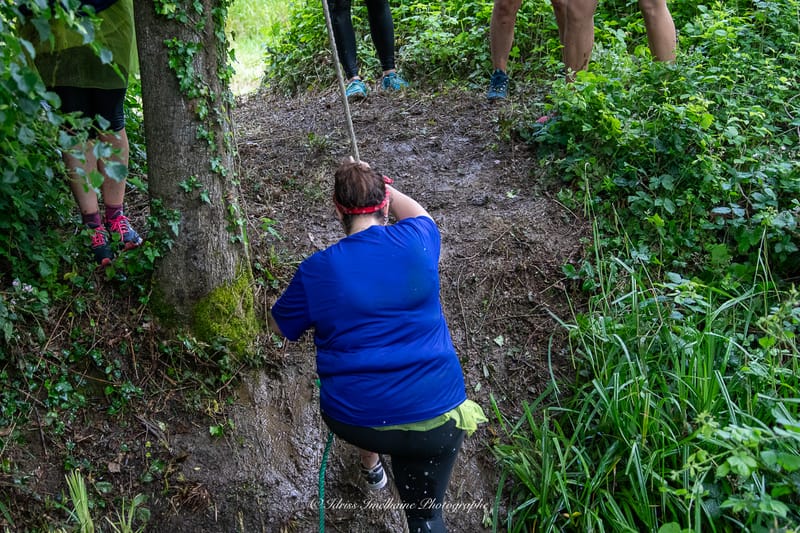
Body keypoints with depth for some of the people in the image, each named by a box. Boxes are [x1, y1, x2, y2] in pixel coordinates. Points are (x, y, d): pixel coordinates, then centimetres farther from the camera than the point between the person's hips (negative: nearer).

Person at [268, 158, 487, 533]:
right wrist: (380, 184, 32)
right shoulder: (415, 241, -5)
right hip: (435, 418, 0)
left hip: (353, 420, 1)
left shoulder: (317, 270, -8)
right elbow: (417, 212, 22)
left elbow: (279, 327, 11)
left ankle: (371, 466, 57)